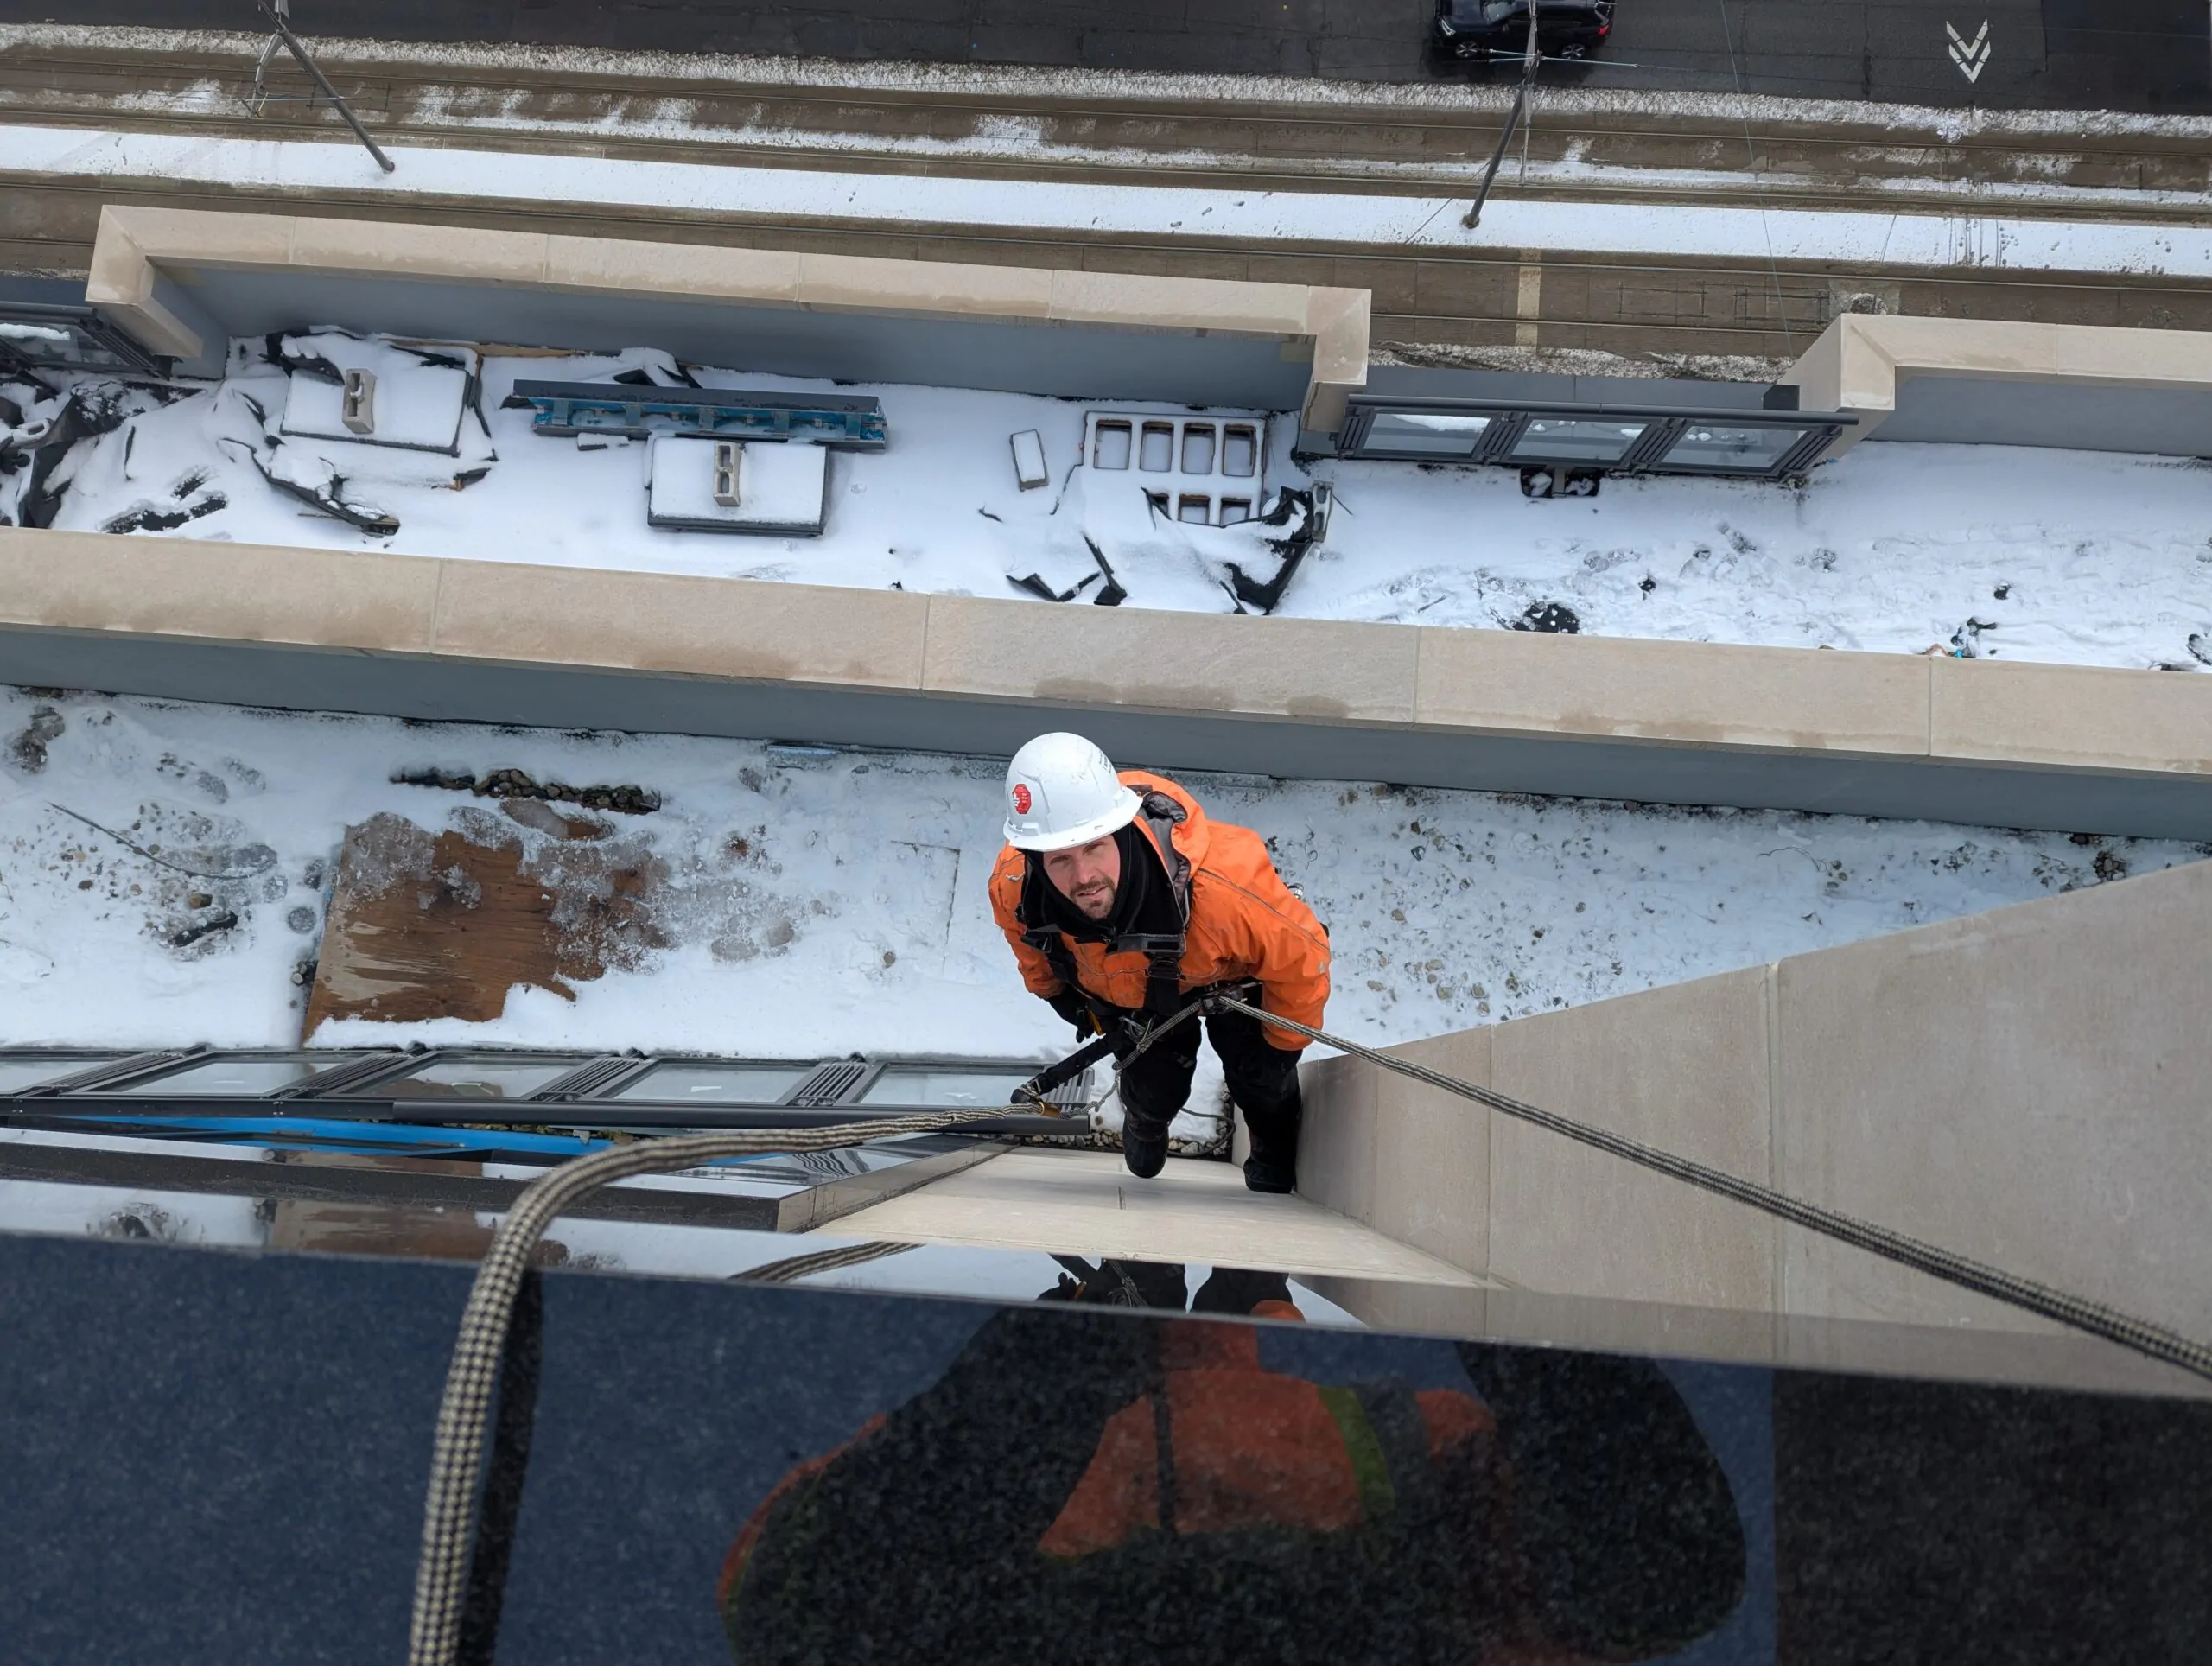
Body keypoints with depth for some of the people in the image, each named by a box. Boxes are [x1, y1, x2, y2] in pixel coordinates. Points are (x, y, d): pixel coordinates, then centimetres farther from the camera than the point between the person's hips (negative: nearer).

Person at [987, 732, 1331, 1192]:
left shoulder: (1222, 883, -51)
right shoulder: (1012, 886, -39)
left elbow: (1303, 958, -28)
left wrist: (1282, 1049, -11)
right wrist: (1055, 991, 12)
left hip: (1230, 980, -2)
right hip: (1128, 989, 2)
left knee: (1261, 1083, 9)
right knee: (1153, 1092, 12)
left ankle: (1275, 1178, 45)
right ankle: (1144, 1122, 52)